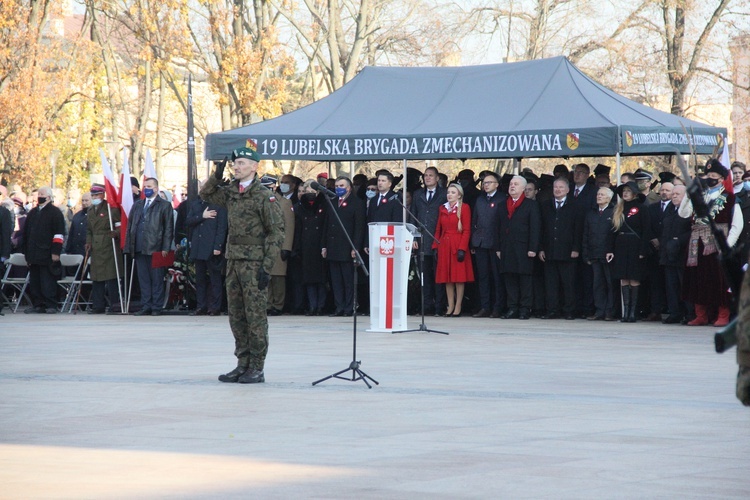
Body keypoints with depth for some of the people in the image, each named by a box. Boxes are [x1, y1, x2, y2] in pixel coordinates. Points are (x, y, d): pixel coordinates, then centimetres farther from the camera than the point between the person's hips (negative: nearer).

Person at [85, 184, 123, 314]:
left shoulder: (111, 208, -4)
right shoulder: (91, 210, 17)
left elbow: (119, 225, -6)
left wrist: (116, 233, -26)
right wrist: (88, 242, 9)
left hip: (109, 247, -7)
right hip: (96, 248, 7)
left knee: (111, 276, -8)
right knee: (96, 278, 7)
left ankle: (115, 304, -4)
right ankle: (98, 305, 12)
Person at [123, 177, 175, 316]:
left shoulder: (164, 205, 3)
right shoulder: (137, 205, 18)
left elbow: (169, 228, -2)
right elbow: (130, 225, 17)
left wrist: (165, 248, -11)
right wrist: (129, 246, 7)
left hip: (155, 248, -5)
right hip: (139, 248, 5)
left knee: (157, 279, -1)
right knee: (143, 279, 7)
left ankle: (157, 308, 3)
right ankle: (146, 306, 11)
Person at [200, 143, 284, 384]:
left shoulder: (264, 196, -10)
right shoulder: (230, 193, 11)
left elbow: (277, 232, -12)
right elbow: (206, 194, 28)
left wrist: (267, 265, -17)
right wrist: (217, 176, 8)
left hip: (254, 262, -7)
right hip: (233, 261, 7)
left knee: (255, 316, -4)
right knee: (236, 316, 10)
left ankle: (257, 368, 0)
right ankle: (242, 364, 17)